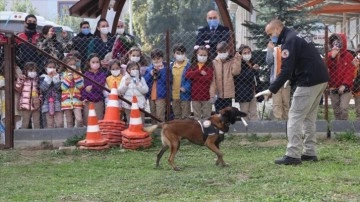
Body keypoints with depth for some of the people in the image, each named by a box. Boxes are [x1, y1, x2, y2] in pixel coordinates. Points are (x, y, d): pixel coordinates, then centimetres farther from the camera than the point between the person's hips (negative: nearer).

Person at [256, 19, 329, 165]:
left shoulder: (289, 41, -12)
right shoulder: (298, 36, 19)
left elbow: (286, 70, -20)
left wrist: (271, 90, -17)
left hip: (309, 81, -10)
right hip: (321, 79, 10)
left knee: (295, 117, -6)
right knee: (309, 117, 16)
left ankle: (293, 155, -9)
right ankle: (310, 153, 17)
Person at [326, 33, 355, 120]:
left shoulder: (348, 56, -5)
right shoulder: (329, 55, 4)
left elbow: (350, 72, -8)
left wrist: (344, 85, -15)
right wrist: (332, 57, -20)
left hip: (345, 88, -3)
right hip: (333, 87, 3)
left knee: (344, 108, -13)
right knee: (336, 110, 9)